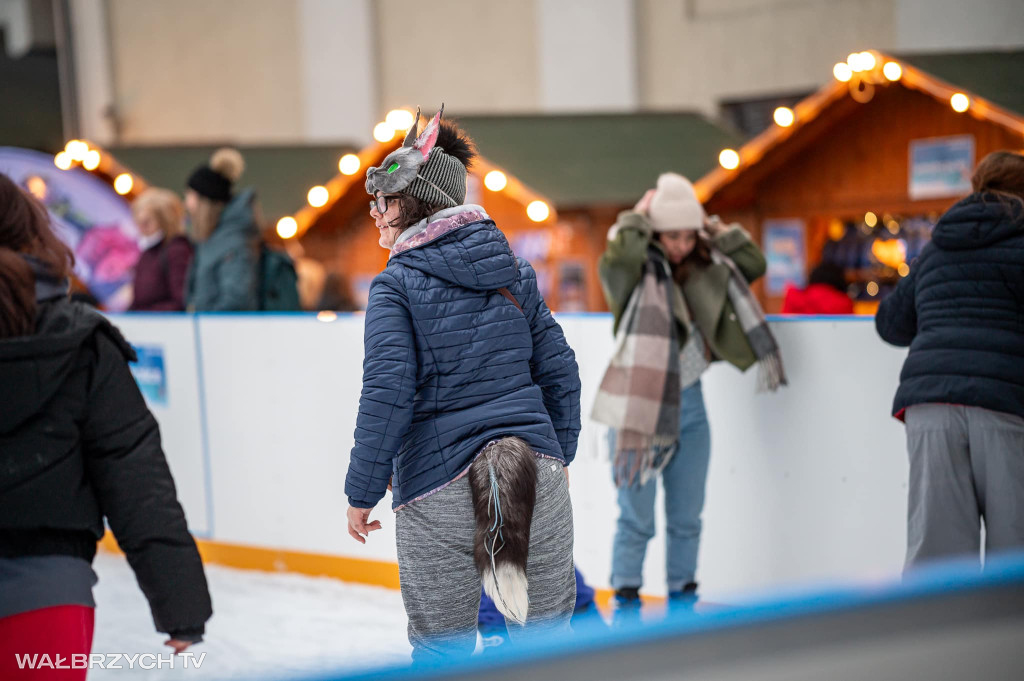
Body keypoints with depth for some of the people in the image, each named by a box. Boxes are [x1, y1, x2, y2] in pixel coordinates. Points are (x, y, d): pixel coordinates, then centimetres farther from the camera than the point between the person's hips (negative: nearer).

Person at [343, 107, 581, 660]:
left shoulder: (395, 287, -5)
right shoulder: (515, 272, 10)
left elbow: (388, 391, -13)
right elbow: (558, 368, 12)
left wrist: (362, 492, -5)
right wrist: (559, 455, 23)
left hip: (439, 491, -4)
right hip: (539, 478, 4)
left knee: (442, 646, 9)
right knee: (546, 634, 12)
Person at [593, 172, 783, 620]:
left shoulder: (706, 271, 9)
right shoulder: (636, 272, -9)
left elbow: (754, 265, 10)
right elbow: (616, 257, -31)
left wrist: (717, 231, 1)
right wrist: (638, 217, -15)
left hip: (689, 404, 6)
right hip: (639, 407, -5)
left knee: (687, 517, 12)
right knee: (636, 517, -2)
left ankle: (682, 600, 23)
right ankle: (626, 601, 7)